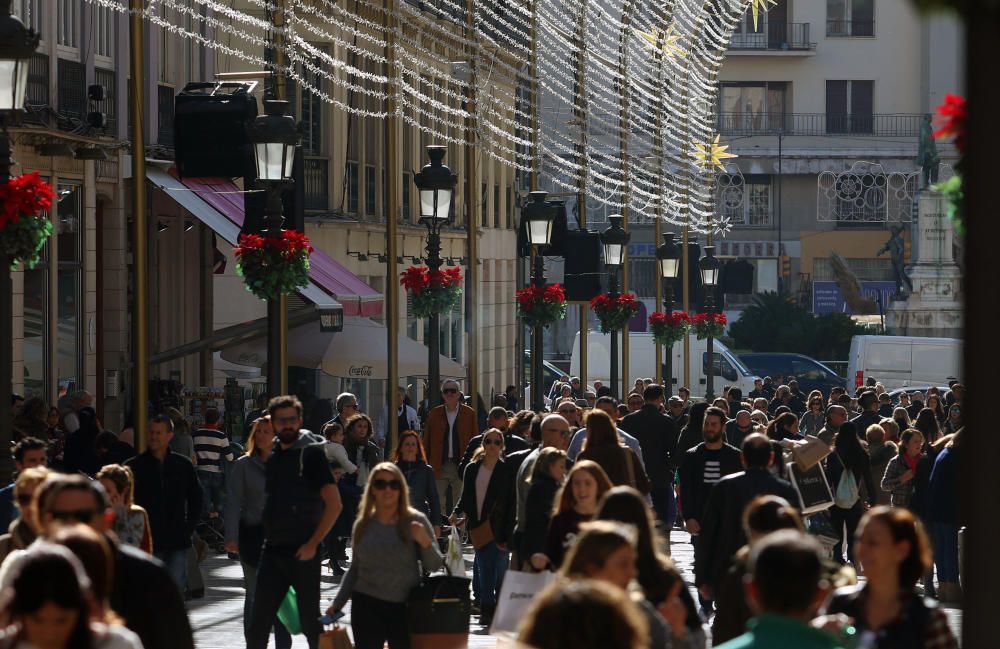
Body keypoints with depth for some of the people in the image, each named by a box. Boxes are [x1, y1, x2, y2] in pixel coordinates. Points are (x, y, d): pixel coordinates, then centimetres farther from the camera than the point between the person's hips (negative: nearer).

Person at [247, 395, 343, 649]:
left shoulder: (311, 454, -7)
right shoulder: (273, 457, 13)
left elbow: (334, 504, -13)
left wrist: (313, 544, -15)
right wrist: (268, 538, 11)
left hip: (302, 552, -6)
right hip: (273, 550, 6)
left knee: (310, 621, 1)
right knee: (259, 622, 4)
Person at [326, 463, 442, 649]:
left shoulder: (415, 522, -2)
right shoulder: (363, 525, 7)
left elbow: (434, 566, -3)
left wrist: (425, 543, -22)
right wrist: (338, 603, 15)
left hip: (405, 607, -2)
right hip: (367, 606, 2)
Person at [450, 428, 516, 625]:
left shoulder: (506, 472, -2)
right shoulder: (472, 469, 8)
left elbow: (511, 505, -4)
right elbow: (466, 497, 16)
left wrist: (507, 534, -10)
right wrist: (456, 512, -4)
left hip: (498, 528, -3)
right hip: (478, 527, 3)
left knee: (500, 569, -4)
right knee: (483, 570, 2)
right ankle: (487, 609, 5)